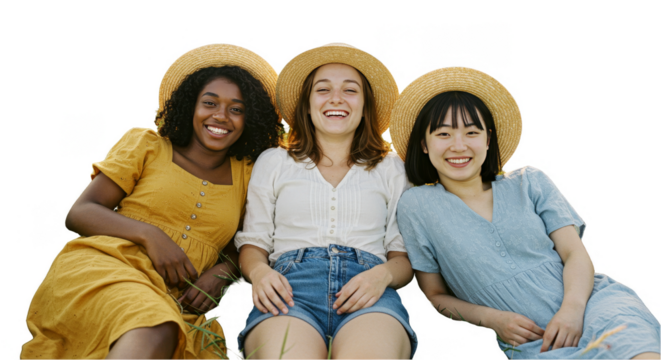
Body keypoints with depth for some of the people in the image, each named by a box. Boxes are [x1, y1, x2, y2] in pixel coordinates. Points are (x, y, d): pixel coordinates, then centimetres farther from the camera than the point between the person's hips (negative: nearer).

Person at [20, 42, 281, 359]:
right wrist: (149, 234, -12)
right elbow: (78, 213, 6)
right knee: (155, 333, -39)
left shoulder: (247, 175, 18)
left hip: (177, 301, 3)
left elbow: (240, 249, 22)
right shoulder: (146, 144, 12)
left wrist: (221, 272, -3)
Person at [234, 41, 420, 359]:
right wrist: (259, 271, -6)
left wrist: (384, 275, -8)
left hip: (367, 294, 0)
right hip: (290, 285, 0)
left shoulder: (391, 169, 21)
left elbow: (405, 255, 15)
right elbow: (253, 242, 17)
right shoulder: (273, 162, 22)